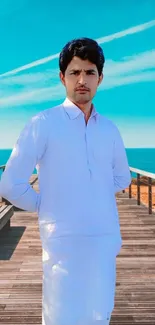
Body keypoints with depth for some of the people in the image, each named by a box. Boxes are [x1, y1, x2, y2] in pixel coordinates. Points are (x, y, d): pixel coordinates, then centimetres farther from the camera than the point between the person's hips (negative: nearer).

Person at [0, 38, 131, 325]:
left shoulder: (109, 129, 9)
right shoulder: (43, 123, -6)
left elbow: (122, 177, 25)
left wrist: (94, 195, 10)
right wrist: (47, 207, 3)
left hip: (105, 238, 5)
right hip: (63, 239, -4)